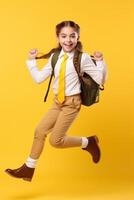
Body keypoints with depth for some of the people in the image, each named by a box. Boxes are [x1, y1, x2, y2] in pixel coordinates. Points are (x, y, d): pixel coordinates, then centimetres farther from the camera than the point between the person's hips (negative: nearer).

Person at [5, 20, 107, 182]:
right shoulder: (55, 57, 2)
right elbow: (39, 78, 4)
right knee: (40, 130, 3)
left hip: (72, 103, -5)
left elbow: (100, 80, -11)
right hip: (57, 102, 6)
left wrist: (100, 61, -23)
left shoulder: (83, 58, -12)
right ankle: (28, 169, 15)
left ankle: (88, 142, 15)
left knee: (55, 140, -6)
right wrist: (31, 61, 0)